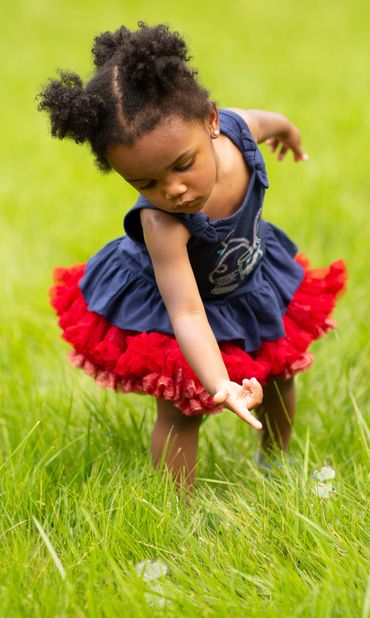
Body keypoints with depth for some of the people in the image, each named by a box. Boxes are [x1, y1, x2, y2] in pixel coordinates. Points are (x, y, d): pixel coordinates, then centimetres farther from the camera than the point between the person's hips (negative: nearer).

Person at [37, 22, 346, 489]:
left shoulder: (235, 128, -32)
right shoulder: (161, 223, -45)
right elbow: (186, 314, -48)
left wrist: (287, 129, 20)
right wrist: (222, 387, -63)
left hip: (251, 278, 6)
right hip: (165, 305, -6)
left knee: (277, 376, 23)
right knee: (181, 412, 0)